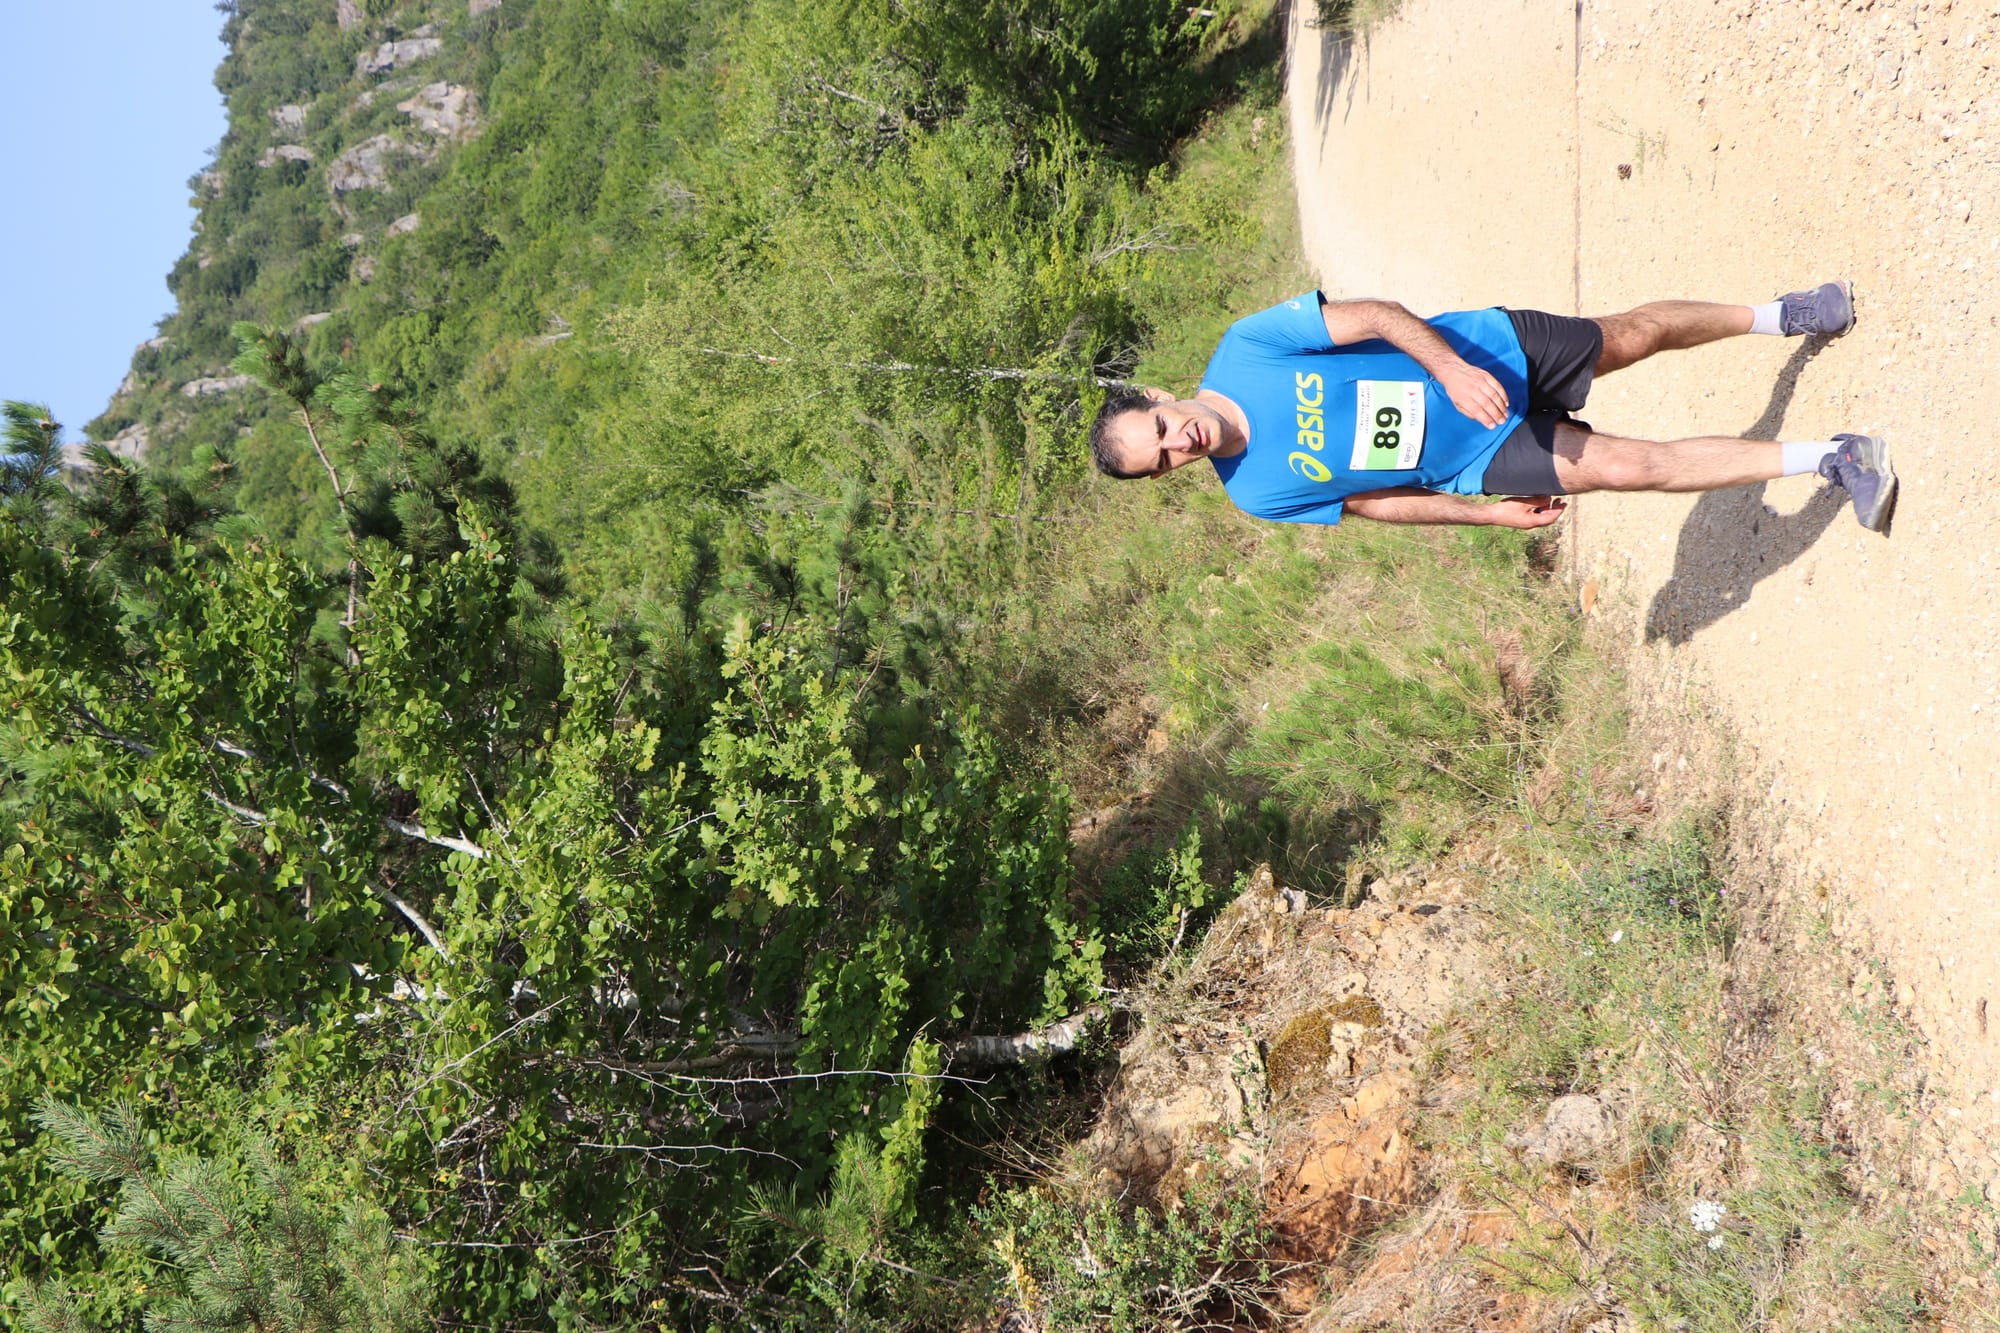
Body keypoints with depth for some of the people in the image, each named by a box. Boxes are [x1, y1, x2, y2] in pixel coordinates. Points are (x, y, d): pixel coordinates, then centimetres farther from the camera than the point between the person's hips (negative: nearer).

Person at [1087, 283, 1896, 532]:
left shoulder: (1246, 347, -19)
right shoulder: (1259, 495, -14)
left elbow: (1376, 318, -16)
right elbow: (1375, 500, -3)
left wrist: (1449, 366, -32)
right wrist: (1493, 513, -4)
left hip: (1489, 351, 0)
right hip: (1480, 458, 0)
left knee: (1637, 334, 1)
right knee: (1636, 466, -8)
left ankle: (1776, 316, 34)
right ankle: (1829, 458, 11)